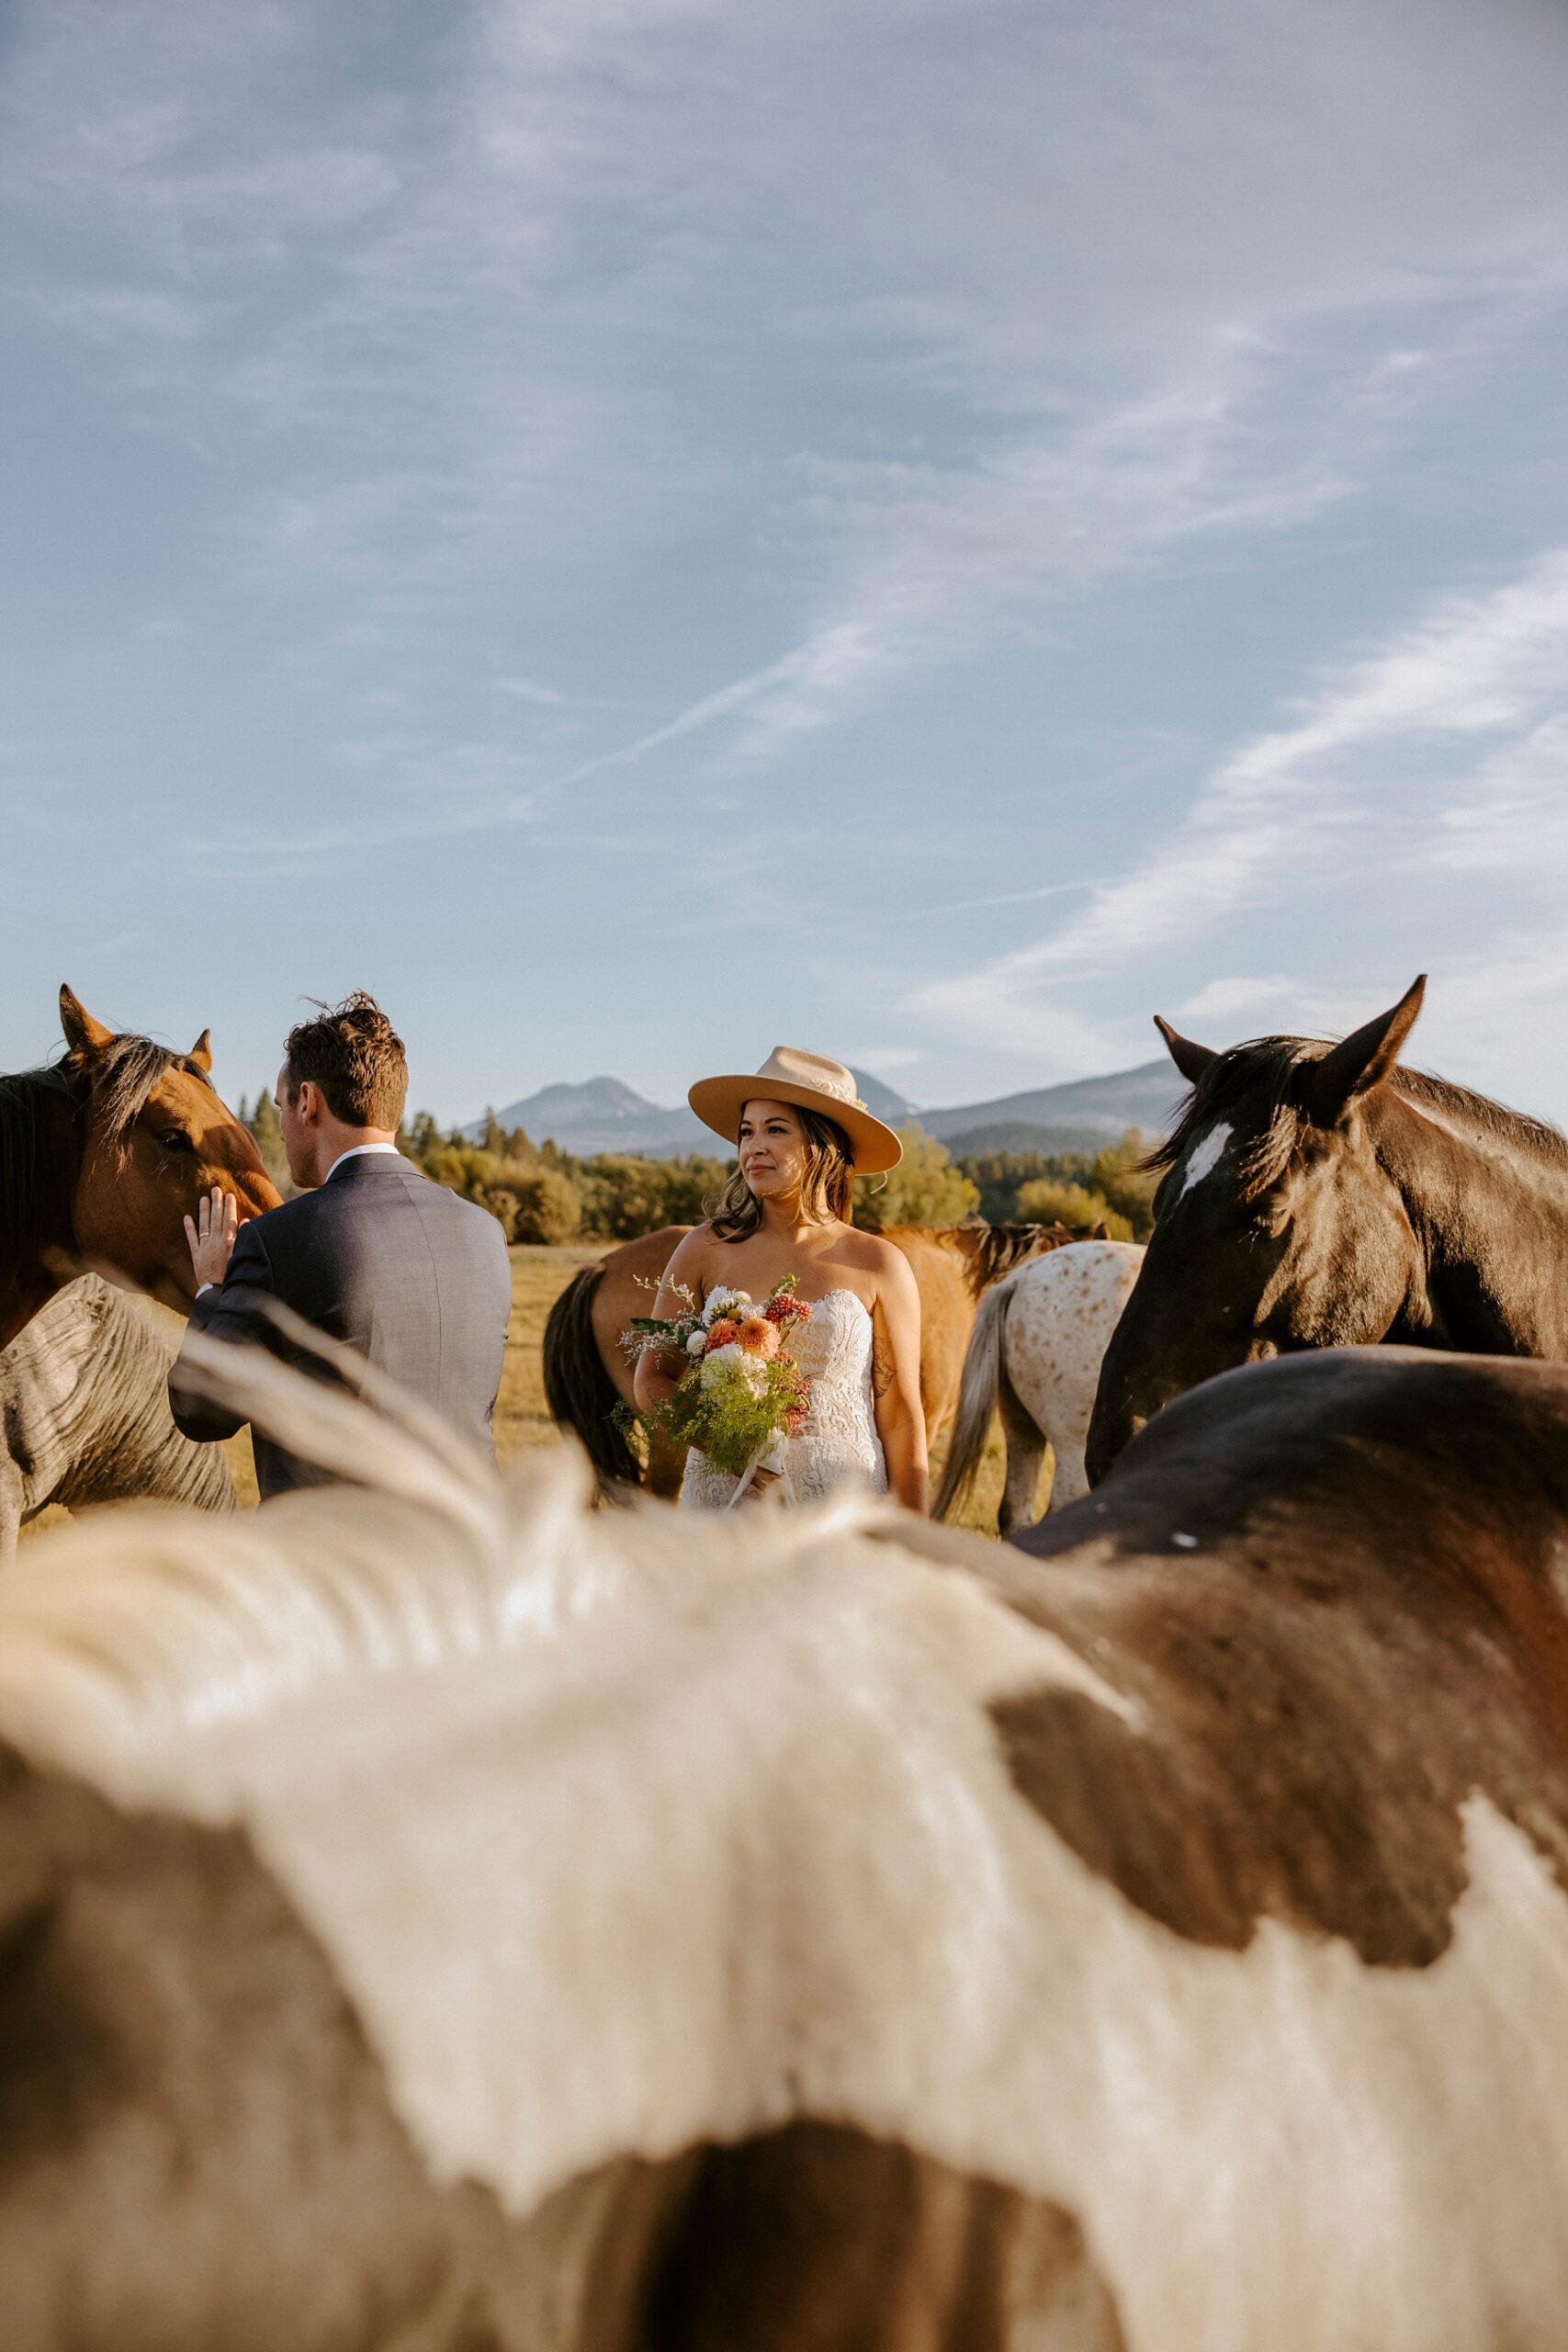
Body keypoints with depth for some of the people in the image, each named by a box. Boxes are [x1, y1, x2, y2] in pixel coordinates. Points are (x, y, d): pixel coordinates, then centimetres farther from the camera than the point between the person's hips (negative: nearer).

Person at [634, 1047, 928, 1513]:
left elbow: (900, 1417, 0)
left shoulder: (878, 1265, -1)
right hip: (722, 1501, 1)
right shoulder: (705, 1250, 1)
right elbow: (652, 1379, 4)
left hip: (843, 1509, -1)